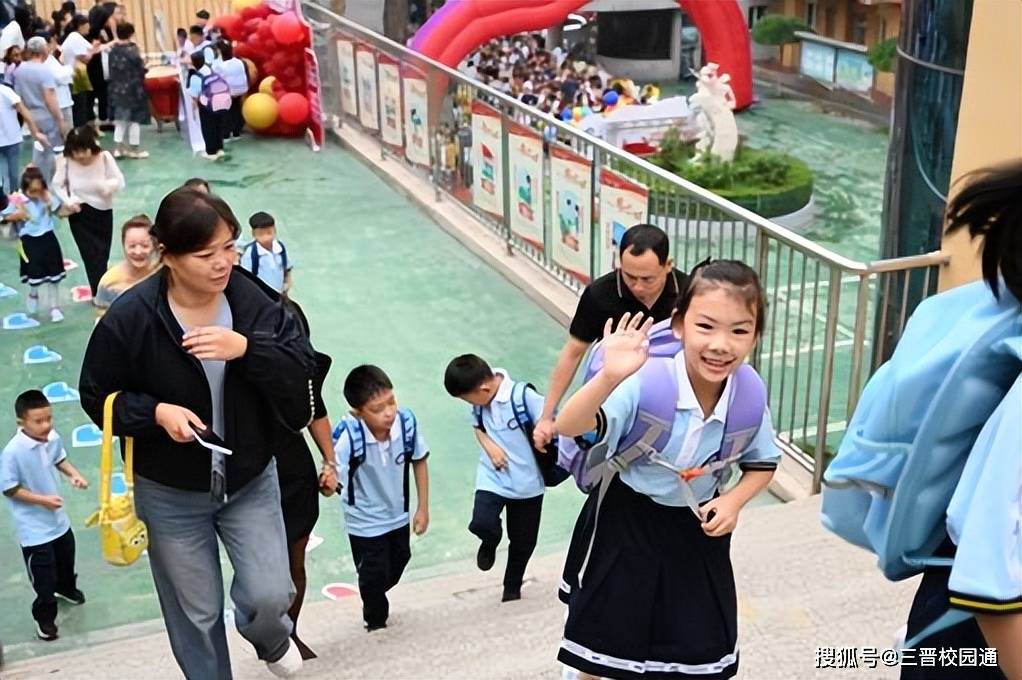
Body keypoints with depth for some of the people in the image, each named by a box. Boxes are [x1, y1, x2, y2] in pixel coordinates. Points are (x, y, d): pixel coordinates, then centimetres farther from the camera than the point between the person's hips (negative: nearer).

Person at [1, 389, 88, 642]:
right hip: (34, 529, -7)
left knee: (66, 558, 30)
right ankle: (44, 617, 31)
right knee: (43, 576, 7)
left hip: (58, 519, 7)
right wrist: (42, 500, -27)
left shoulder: (53, 438, -14)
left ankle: (66, 588, 60)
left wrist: (74, 474, -10)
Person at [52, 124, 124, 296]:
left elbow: (120, 181, -12)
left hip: (103, 212, 1)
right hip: (79, 215, -1)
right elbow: (57, 185, -2)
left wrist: (107, 186, -33)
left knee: (102, 254, 12)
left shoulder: (104, 157, -18)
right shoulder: (65, 161, -17)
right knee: (92, 254, -5)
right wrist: (68, 201, -18)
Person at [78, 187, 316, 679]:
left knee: (269, 596, 1)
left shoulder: (251, 298, -14)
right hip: (171, 494, -1)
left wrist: (247, 348, -32)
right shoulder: (130, 317, -20)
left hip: (250, 481, 1)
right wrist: (156, 413, -25)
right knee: (197, 615, 14)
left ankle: (272, 639, 39)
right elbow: (98, 398, -7)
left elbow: (302, 368, -16)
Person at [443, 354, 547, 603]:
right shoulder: (480, 401, -6)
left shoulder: (523, 395, -24)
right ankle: (490, 542, 15)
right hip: (492, 476, 2)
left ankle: (512, 588, 39)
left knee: (523, 541, 13)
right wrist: (489, 447, -7)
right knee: (481, 523, -23)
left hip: (527, 481, -2)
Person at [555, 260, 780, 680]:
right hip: (627, 520, -3)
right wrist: (609, 378, -59)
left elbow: (762, 462, 3)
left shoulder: (750, 393, -18)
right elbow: (569, 428, -44)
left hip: (697, 526, 3)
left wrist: (734, 501, -15)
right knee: (602, 630, 15)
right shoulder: (645, 381, -31)